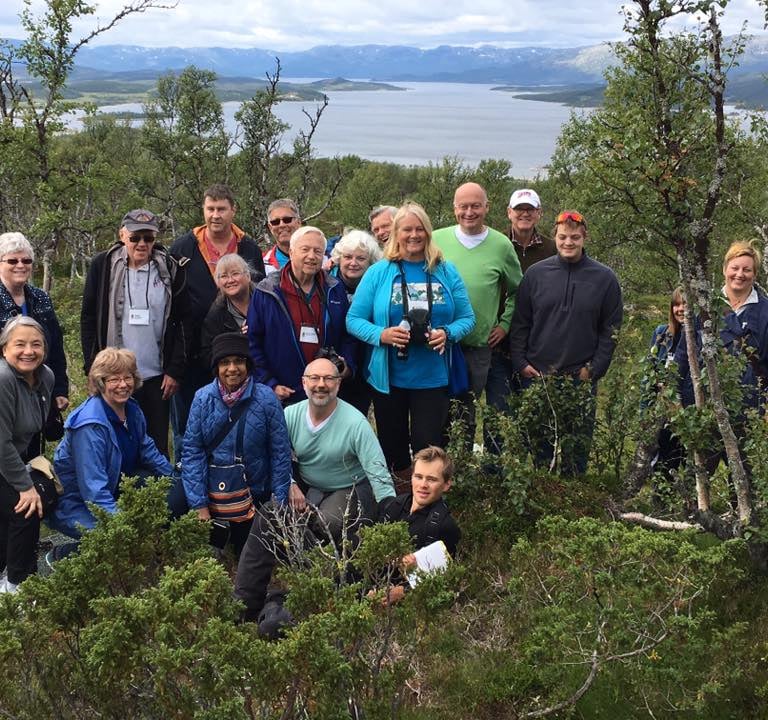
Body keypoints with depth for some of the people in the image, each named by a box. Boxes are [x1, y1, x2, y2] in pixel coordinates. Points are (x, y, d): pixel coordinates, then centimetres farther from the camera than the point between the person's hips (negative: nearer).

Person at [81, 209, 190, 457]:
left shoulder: (170, 269, 2)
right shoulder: (103, 266, 2)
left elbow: (183, 323, 3)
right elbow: (88, 320, 5)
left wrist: (175, 371, -2)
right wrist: (93, 368, -2)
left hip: (156, 378, 0)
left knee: (157, 448, 6)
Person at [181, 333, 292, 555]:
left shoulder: (265, 398, -11)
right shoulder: (203, 398, -8)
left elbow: (280, 453, -7)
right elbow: (192, 451, -7)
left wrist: (279, 503, -10)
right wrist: (200, 506, -11)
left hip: (256, 496, -1)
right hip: (213, 495, 1)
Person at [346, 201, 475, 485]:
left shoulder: (446, 272, 2)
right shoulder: (378, 273, -2)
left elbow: (467, 317, 5)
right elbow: (354, 319, -2)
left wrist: (447, 333, -16)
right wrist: (381, 335, -20)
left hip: (432, 377, 0)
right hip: (388, 377, 0)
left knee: (428, 448, 2)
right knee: (392, 445, 15)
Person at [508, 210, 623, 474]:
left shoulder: (604, 278, 2)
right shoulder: (536, 273, 4)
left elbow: (611, 330, 3)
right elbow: (520, 323, 6)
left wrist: (595, 369, -5)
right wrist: (521, 363, -3)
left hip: (582, 378, -1)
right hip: (536, 376, 1)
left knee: (578, 446, 5)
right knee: (538, 443, 7)